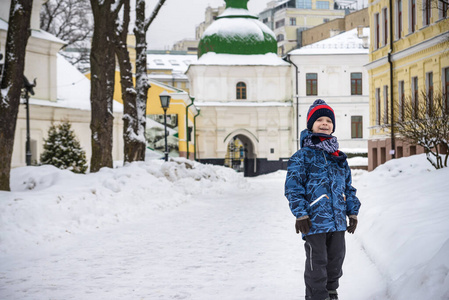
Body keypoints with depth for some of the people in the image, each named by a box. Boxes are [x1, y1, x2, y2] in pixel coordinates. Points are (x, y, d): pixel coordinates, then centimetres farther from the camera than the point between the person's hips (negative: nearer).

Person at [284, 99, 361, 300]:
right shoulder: (303, 156, -4)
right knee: (317, 262, -2)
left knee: (336, 258, 14)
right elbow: (293, 186, -9)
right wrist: (300, 214, -15)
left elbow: (348, 187, 20)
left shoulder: (339, 158, 15)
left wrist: (352, 212, 15)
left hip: (337, 221, 6)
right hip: (314, 221, -6)